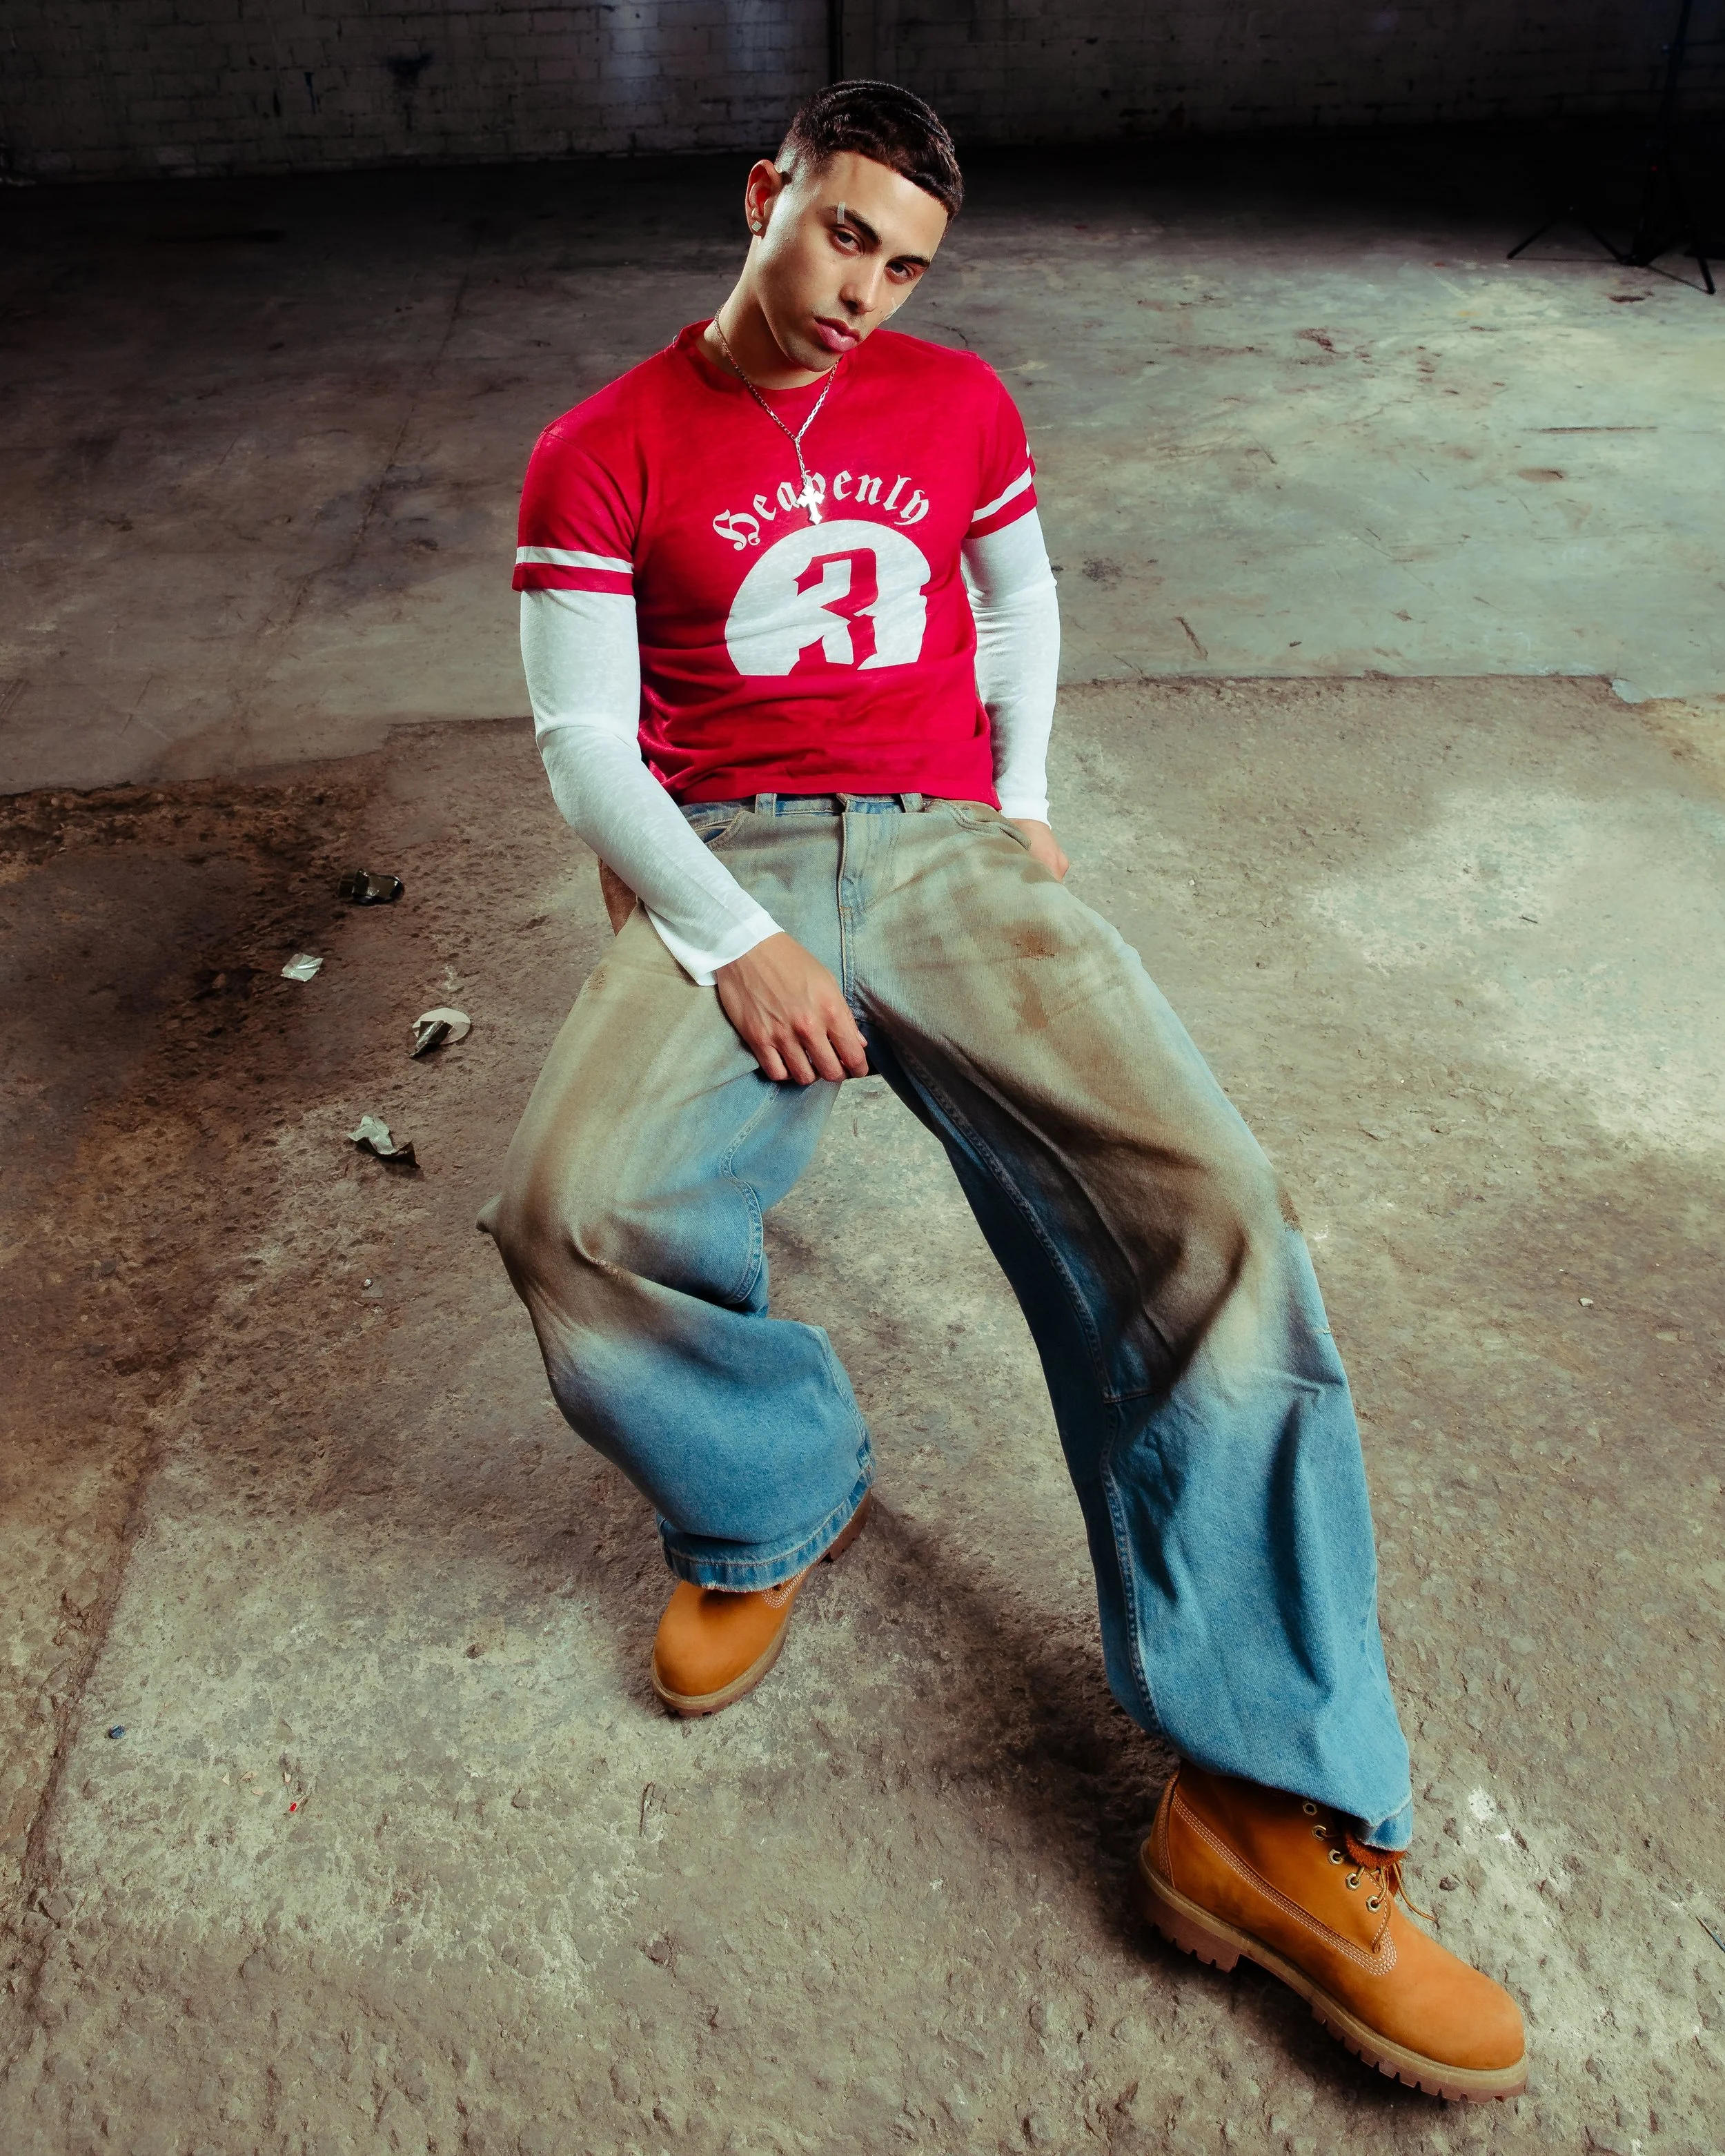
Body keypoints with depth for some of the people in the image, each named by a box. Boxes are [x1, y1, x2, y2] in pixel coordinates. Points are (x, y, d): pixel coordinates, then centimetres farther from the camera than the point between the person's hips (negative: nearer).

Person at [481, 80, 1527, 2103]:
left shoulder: (954, 402, 18)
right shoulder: (602, 451, 7)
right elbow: (582, 735, 0)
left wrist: (1023, 795, 14)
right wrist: (730, 940, -14)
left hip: (947, 858, 2)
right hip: (722, 876, -1)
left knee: (1206, 1215, -23)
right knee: (574, 1217, -31)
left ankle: (1264, 1808, -18)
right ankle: (773, 1498, 2)